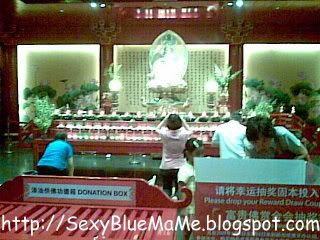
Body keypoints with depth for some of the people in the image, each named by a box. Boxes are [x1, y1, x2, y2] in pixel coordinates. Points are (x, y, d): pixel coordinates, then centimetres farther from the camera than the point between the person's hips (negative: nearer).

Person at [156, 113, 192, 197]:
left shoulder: (165, 134, -13)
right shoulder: (184, 134, -13)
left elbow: (158, 128, 11)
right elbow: (189, 130, 12)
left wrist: (166, 118, 5)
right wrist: (182, 120, 6)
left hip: (165, 167, 0)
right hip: (180, 167, 0)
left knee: (166, 190, 11)